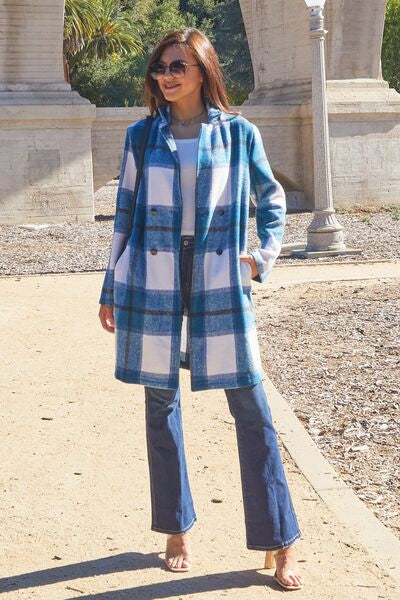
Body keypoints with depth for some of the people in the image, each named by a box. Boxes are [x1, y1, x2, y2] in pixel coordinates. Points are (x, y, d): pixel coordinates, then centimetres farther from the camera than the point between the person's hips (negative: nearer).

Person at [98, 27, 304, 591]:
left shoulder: (239, 133, 3)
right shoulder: (141, 136, 7)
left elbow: (271, 197, 15)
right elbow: (124, 214, 10)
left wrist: (265, 254, 1)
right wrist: (111, 290, 10)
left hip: (219, 279, -1)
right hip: (153, 280, 2)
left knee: (252, 407, -4)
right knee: (161, 403, 7)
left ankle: (279, 543, 6)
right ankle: (177, 530, 23)